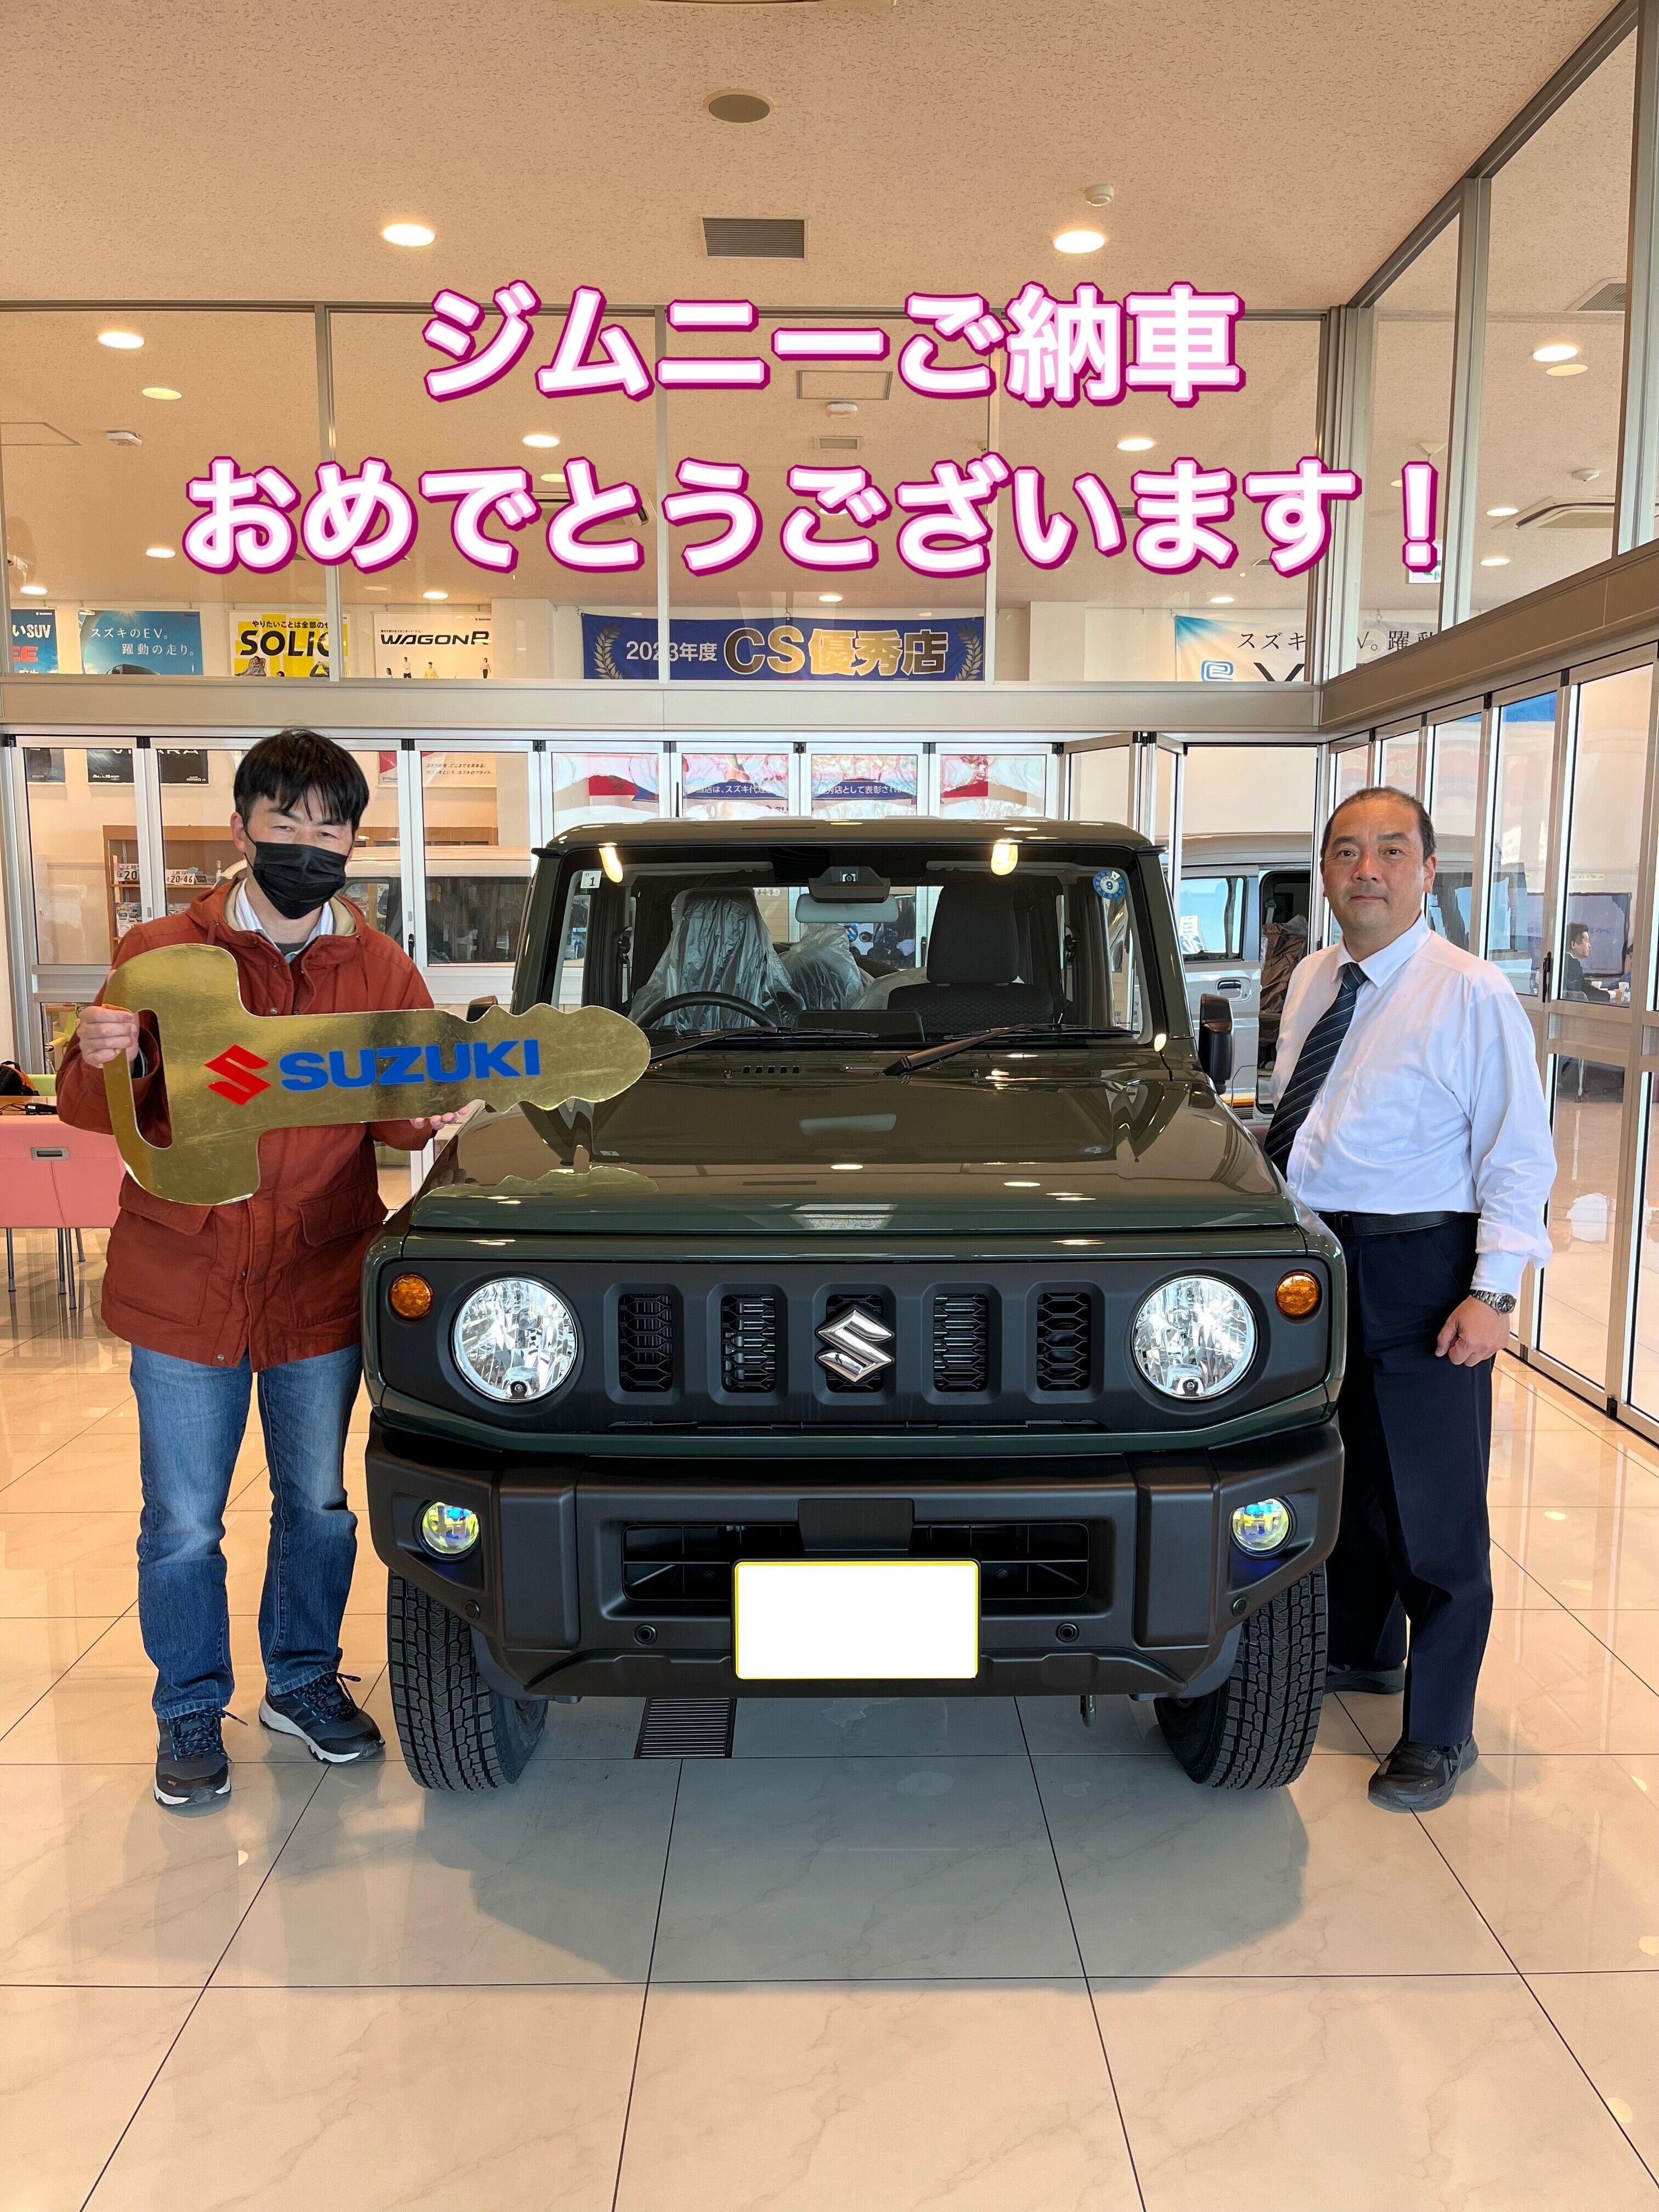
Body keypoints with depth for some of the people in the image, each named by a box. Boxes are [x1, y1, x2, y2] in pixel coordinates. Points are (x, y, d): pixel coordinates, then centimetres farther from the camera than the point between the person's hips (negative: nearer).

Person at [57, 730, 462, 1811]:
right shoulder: (161, 954, -3)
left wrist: (432, 1111, -19)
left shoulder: (383, 971, 2)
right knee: (183, 1527, 9)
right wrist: (102, 1063, -23)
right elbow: (93, 1107, 0)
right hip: (183, 1287, -1)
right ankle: (192, 1715, 30)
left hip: (320, 1286, 2)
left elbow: (403, 1115, 4)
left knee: (319, 1506, 15)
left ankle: (304, 1681, 37)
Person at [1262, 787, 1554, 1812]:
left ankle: (1440, 1732, 17)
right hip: (1317, 1257, 7)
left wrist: (1492, 1292, -17)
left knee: (1434, 1505, 2)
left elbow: (1519, 1155, -11)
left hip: (1420, 1269, -6)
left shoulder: (1472, 992, -11)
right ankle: (1364, 1650, 42)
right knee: (1343, 1473, 20)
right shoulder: (1312, 982, 9)